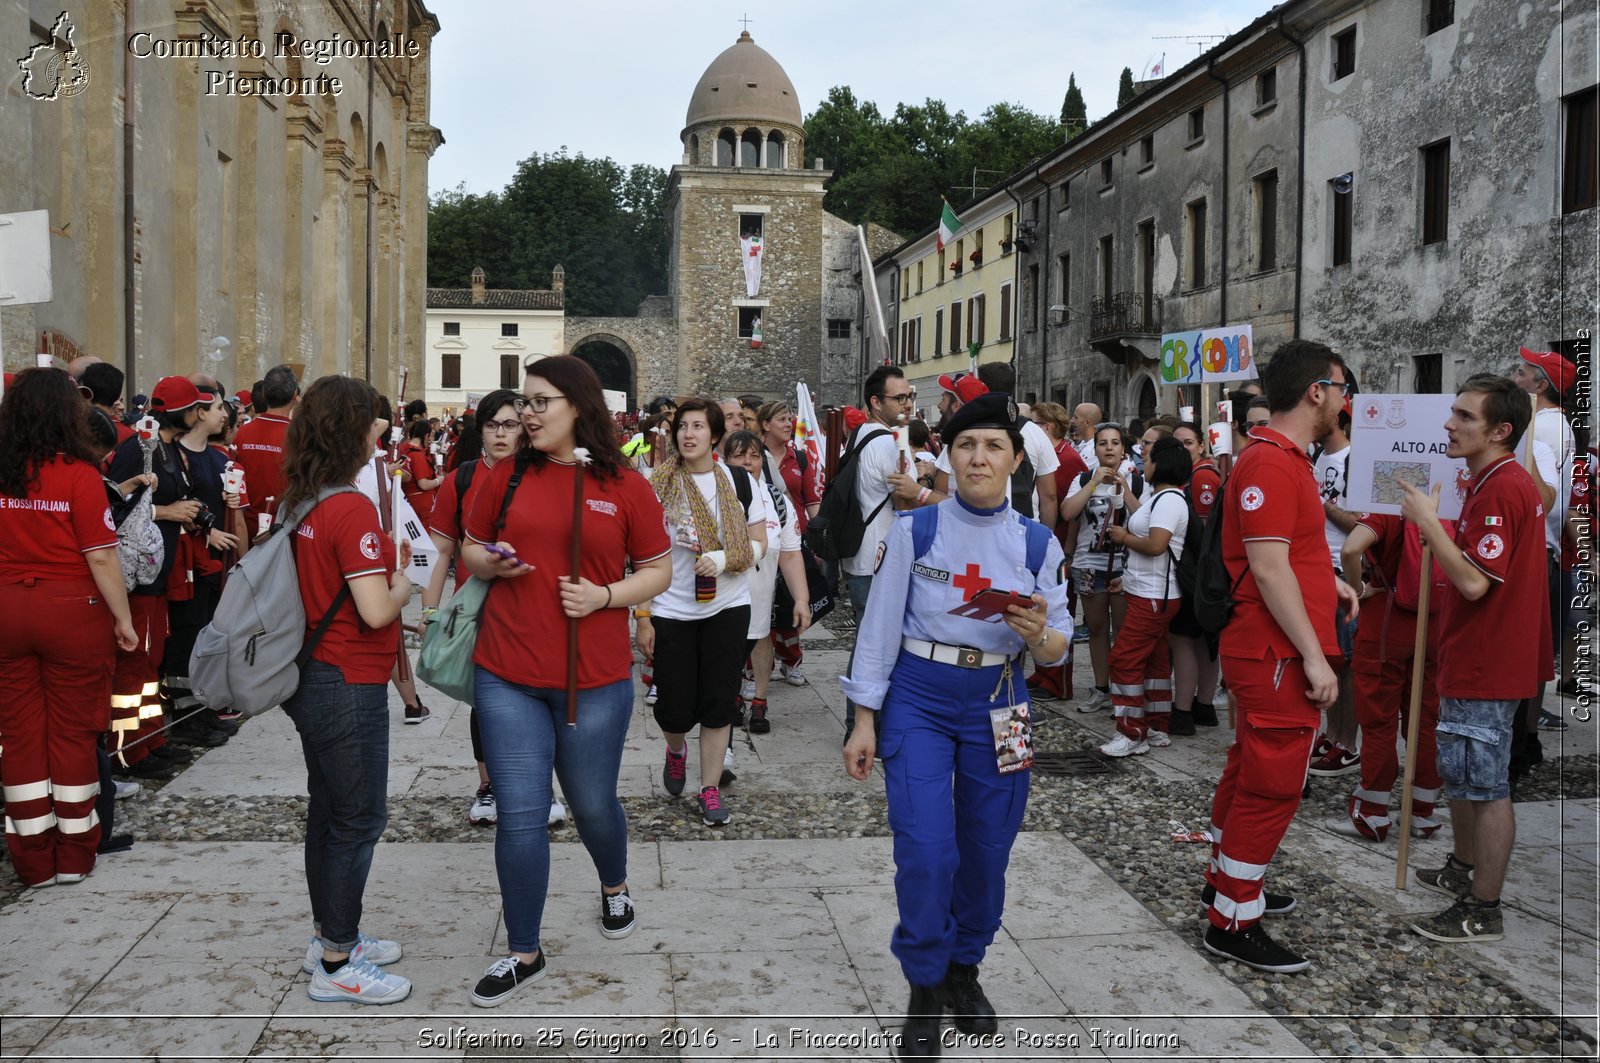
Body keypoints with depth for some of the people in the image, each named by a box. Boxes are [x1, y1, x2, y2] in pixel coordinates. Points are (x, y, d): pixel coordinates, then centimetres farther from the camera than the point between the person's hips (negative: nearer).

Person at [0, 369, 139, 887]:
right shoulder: (79, 473, -13)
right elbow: (101, 557, -15)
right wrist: (124, 619, -6)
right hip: (72, 612, -4)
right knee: (73, 731, 9)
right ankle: (73, 855, 18)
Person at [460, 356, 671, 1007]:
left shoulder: (625, 487, -2)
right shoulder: (506, 476, 3)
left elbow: (658, 570, 3)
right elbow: (470, 551, 14)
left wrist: (605, 596, -14)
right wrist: (489, 563, -9)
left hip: (595, 679, -1)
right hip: (507, 677, 1)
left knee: (593, 806, 14)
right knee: (519, 816, 2)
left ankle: (614, 886, 48)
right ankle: (524, 953, 18)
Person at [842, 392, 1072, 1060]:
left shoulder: (1038, 544, 1)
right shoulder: (914, 530, -5)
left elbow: (1057, 651, 2)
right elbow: (880, 626, -3)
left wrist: (1038, 635, -22)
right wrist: (864, 721, -5)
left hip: (997, 704, 2)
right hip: (918, 698, -2)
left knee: (987, 850, 8)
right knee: (926, 851, -9)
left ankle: (965, 968, 32)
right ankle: (925, 988, 12)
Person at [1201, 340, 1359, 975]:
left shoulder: (1285, 460, 15)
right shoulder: (1270, 464, -19)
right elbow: (1268, 570, -23)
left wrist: (1327, 584, 13)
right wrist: (1314, 658, -22)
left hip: (1270, 654, 11)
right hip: (1280, 657, -11)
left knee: (1249, 773, 20)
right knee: (1271, 786, -3)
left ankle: (1225, 882, 35)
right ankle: (1233, 926, 7)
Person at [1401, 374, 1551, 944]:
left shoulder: (1499, 490, -22)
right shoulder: (1511, 481, 13)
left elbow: (1473, 581, -27)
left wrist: (1427, 520, -21)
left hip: (1485, 667, -11)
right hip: (1477, 658, 11)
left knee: (1485, 787, -2)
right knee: (1462, 776, 23)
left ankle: (1483, 912, 7)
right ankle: (1463, 871, 38)